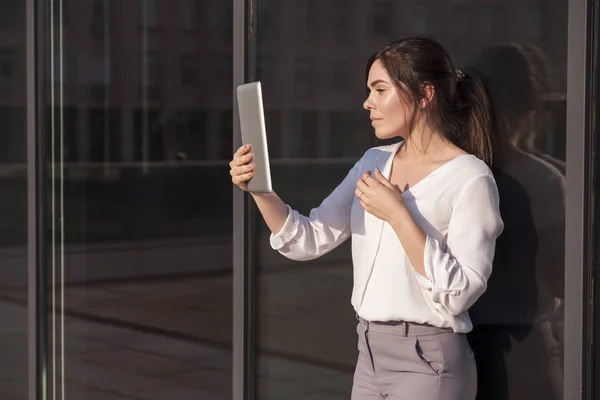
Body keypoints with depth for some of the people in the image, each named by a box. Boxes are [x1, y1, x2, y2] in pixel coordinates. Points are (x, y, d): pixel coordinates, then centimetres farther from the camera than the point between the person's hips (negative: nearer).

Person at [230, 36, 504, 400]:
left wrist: (397, 215, -21)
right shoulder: (374, 162, 7)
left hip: (428, 361, -6)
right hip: (370, 353, 6)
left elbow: (458, 294, -19)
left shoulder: (470, 178, -12)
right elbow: (308, 241, 4)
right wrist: (260, 191, -11)